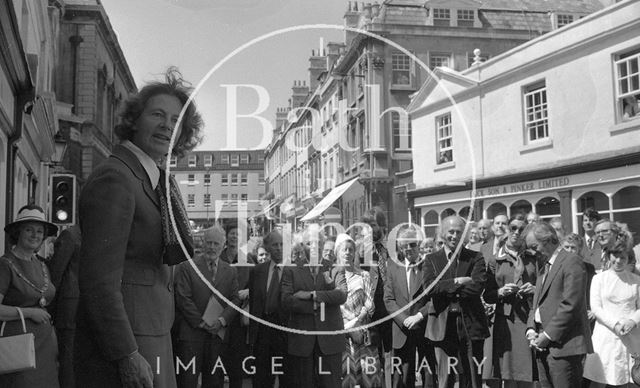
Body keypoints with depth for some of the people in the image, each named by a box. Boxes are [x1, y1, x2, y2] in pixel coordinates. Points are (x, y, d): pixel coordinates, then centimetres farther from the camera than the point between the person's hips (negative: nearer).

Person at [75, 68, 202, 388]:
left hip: (151, 337, 9)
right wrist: (127, 356, -23)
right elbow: (99, 280, -22)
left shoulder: (151, 180, 13)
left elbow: (177, 253, 10)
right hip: (120, 346, -9)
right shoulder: (114, 179, -15)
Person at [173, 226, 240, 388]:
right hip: (191, 332, -3)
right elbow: (183, 299, -4)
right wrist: (201, 322, -9)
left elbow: (235, 299, 8)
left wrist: (222, 320, -9)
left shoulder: (230, 271, 14)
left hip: (219, 334, 3)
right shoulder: (186, 267, 3)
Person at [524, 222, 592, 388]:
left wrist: (548, 335, -14)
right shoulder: (544, 266, 19)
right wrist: (531, 330, 5)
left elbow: (570, 305, -16)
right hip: (543, 348, 8)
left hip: (563, 345, -8)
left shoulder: (571, 262, -8)